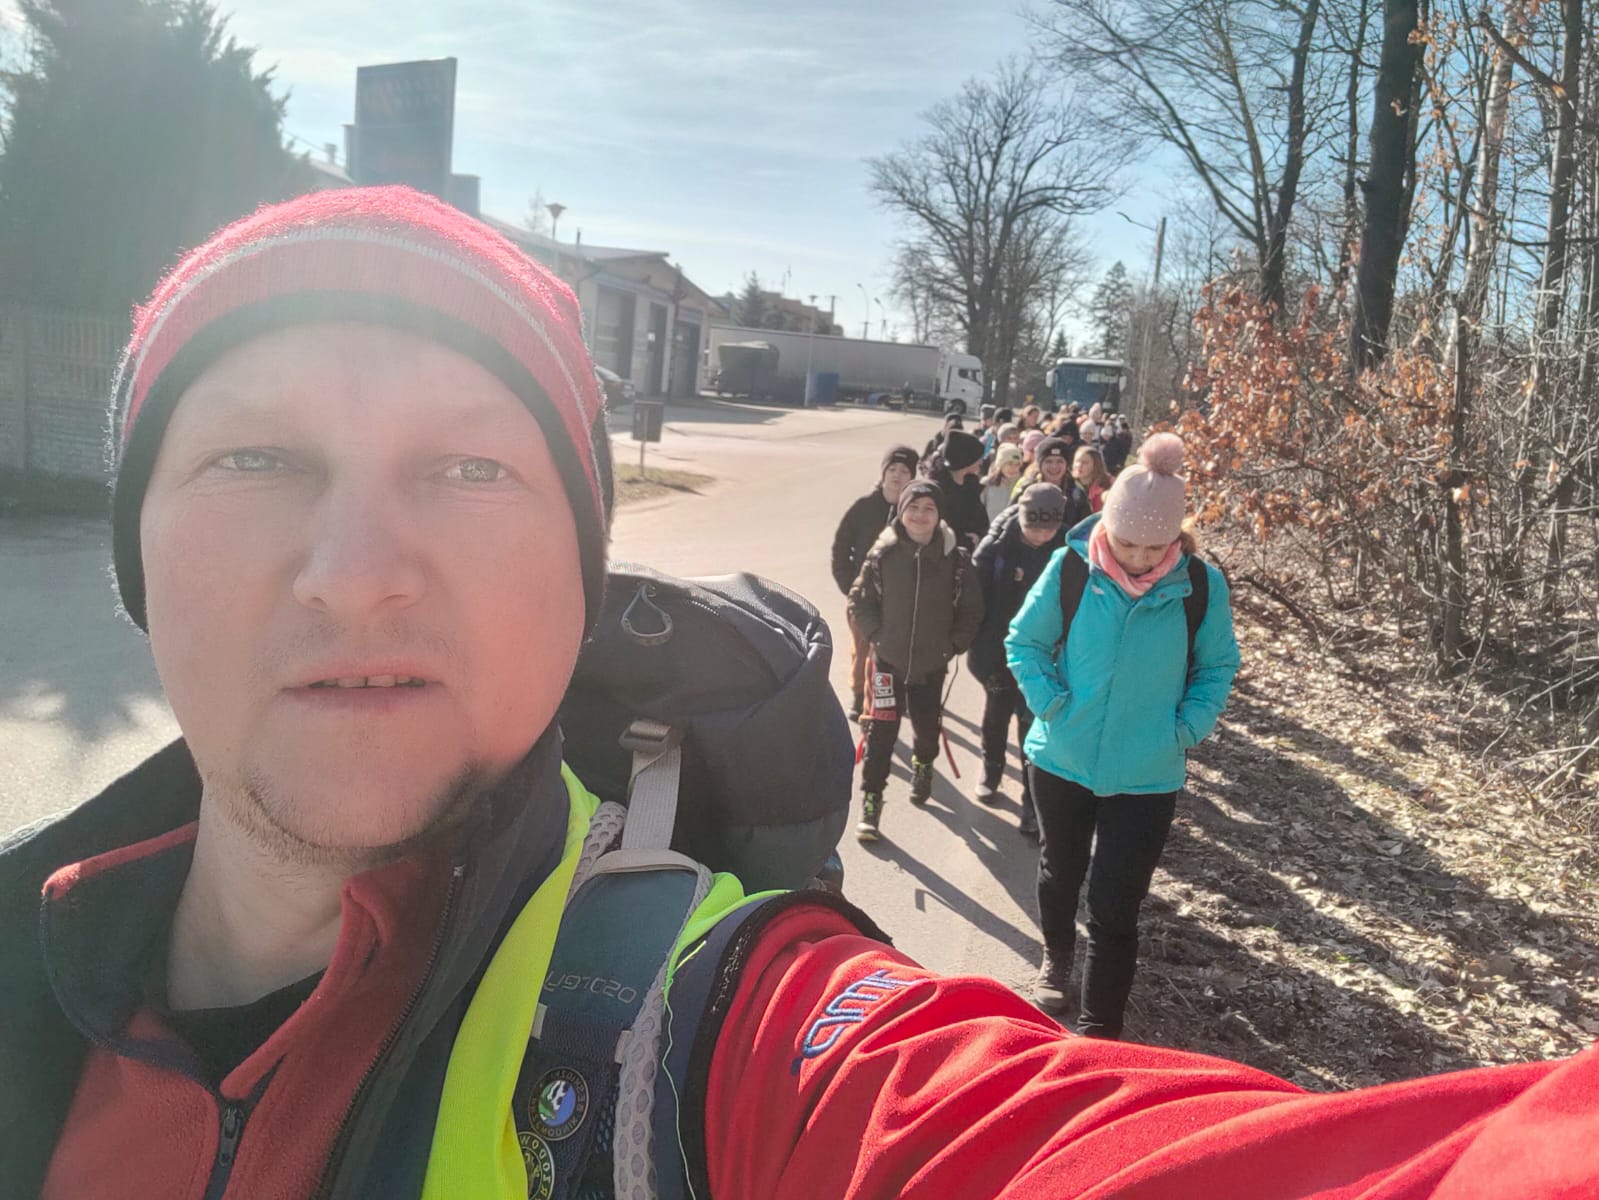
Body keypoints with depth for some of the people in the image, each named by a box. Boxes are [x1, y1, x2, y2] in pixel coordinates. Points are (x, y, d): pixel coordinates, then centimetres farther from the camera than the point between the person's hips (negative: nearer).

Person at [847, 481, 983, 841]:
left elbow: (971, 608, 3)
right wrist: (876, 634, -6)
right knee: (881, 729, -5)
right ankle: (871, 800, 5)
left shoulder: (955, 558, -7)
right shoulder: (884, 554, -9)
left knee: (927, 725, 15)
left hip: (932, 662, 1)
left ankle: (923, 764, 48)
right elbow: (860, 600, 1)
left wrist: (954, 644, -3)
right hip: (888, 659, -1)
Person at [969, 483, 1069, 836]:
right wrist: (978, 646, -13)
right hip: (998, 650, 1)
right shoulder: (998, 544, -15)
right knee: (995, 717, 21)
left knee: (1034, 728, 0)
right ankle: (991, 772, 45)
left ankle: (1033, 804, 10)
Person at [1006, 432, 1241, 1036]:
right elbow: (1024, 642, -2)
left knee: (1115, 908, 0)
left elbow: (1218, 667, 2)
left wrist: (1186, 730, -10)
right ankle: (1056, 958, 53)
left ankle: (1099, 1030, 15)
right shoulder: (1071, 567, -14)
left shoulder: (1201, 585, -12)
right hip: (1063, 759, 2)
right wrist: (1051, 704, -13)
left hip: (1147, 777, -1)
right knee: (1061, 870, 25)